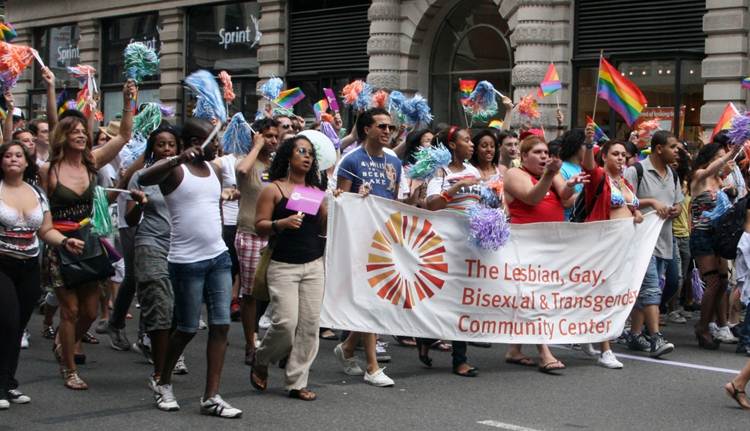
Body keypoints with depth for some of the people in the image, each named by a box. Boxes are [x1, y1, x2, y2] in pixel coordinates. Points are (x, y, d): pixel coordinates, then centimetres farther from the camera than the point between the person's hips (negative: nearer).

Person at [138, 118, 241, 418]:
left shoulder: (214, 170, 13)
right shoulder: (174, 169, -9)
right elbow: (144, 179, -31)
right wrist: (178, 159, -41)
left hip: (219, 257, 6)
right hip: (187, 261, -6)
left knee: (221, 324, 0)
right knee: (188, 328, 2)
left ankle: (211, 397, 6)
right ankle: (163, 383, 26)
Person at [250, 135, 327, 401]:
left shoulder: (316, 190, 14)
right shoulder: (274, 190, 0)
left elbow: (324, 228, 15)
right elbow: (259, 225, -4)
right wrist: (282, 223, -21)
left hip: (314, 264, 5)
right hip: (283, 265, -5)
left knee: (310, 324, -2)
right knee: (286, 322, -12)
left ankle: (297, 382, 7)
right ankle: (261, 361, 18)